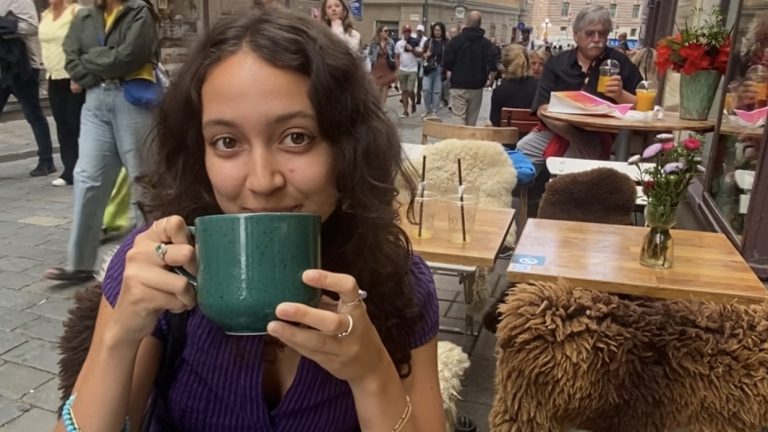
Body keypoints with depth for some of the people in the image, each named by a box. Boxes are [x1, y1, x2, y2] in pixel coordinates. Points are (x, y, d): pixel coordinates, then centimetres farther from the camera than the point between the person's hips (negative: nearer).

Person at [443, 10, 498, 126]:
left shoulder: (456, 40, -4)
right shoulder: (485, 42, 0)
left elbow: (447, 63, -7)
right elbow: (493, 65, -11)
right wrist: (489, 81, 5)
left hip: (458, 85, -2)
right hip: (476, 86, 2)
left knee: (459, 120, -4)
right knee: (471, 121, 13)